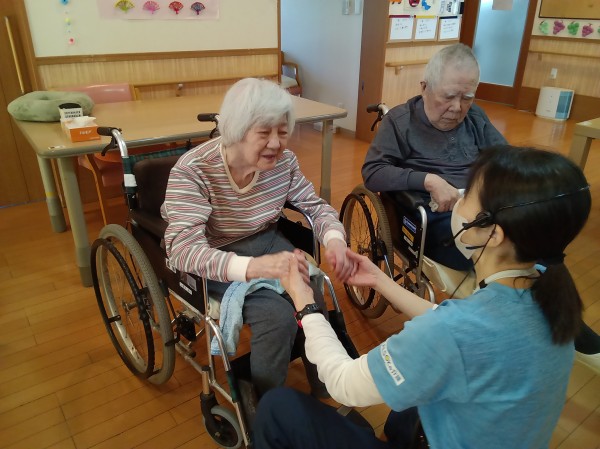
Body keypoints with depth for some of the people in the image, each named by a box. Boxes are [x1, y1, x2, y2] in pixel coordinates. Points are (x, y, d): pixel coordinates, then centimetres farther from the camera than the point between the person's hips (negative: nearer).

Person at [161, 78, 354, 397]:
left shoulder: (284, 161, -10)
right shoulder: (193, 170, -25)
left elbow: (316, 206, 0)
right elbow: (184, 249, -34)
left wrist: (335, 240, -24)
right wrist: (254, 267, -51)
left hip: (266, 242, 5)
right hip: (212, 260, -4)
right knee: (277, 316, -25)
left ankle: (327, 395, 9)